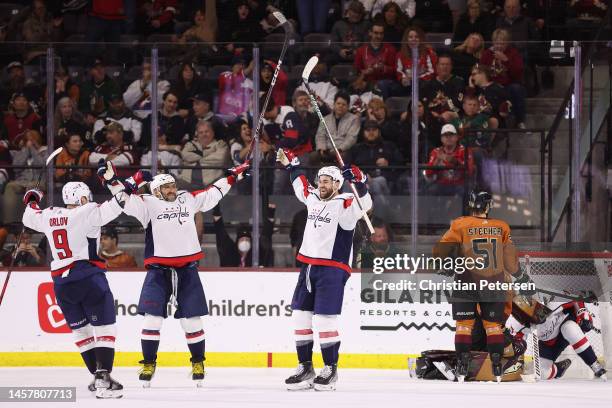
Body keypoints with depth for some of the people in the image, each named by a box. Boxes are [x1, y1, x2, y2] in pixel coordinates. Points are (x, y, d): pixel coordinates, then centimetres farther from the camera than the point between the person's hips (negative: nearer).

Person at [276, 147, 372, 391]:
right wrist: (290, 164, 38)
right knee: (301, 317, 6)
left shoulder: (345, 204, -9)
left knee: (325, 320, -12)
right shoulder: (313, 198, 13)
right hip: (308, 266, 8)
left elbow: (364, 204, -29)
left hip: (332, 268, -8)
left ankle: (331, 370, -1)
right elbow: (301, 184, 33)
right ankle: (305, 368, 14)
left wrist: (358, 182, -43)